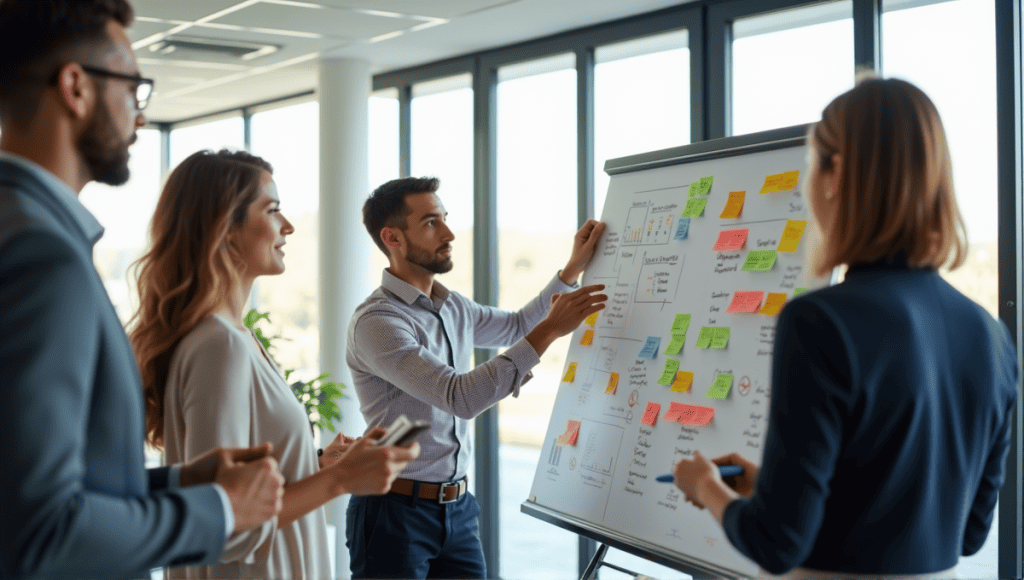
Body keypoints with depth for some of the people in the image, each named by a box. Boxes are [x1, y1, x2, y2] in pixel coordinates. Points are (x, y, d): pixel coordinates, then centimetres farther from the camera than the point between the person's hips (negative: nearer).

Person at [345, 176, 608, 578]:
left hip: (459, 510, 7)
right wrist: (551, 329, -26)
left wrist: (573, 269, 20)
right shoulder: (376, 322, -18)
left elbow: (517, 327, 30)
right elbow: (462, 397, -27)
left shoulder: (453, 308, 9)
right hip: (397, 511, -7)